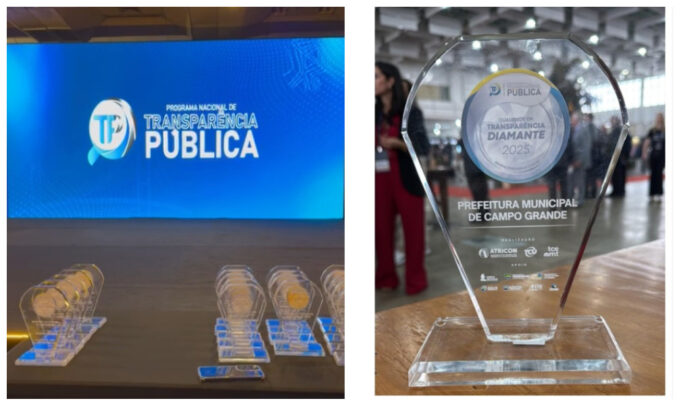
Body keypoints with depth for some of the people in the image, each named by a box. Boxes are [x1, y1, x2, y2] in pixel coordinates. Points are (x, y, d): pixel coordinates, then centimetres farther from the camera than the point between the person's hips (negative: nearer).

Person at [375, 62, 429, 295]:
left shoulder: (410, 113, -3)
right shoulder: (374, 114, 10)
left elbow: (422, 148, -8)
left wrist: (397, 144, -21)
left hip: (405, 179, -4)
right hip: (379, 180, 4)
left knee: (413, 230, 0)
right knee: (381, 229, 5)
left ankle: (415, 280, 10)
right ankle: (385, 277, 16)